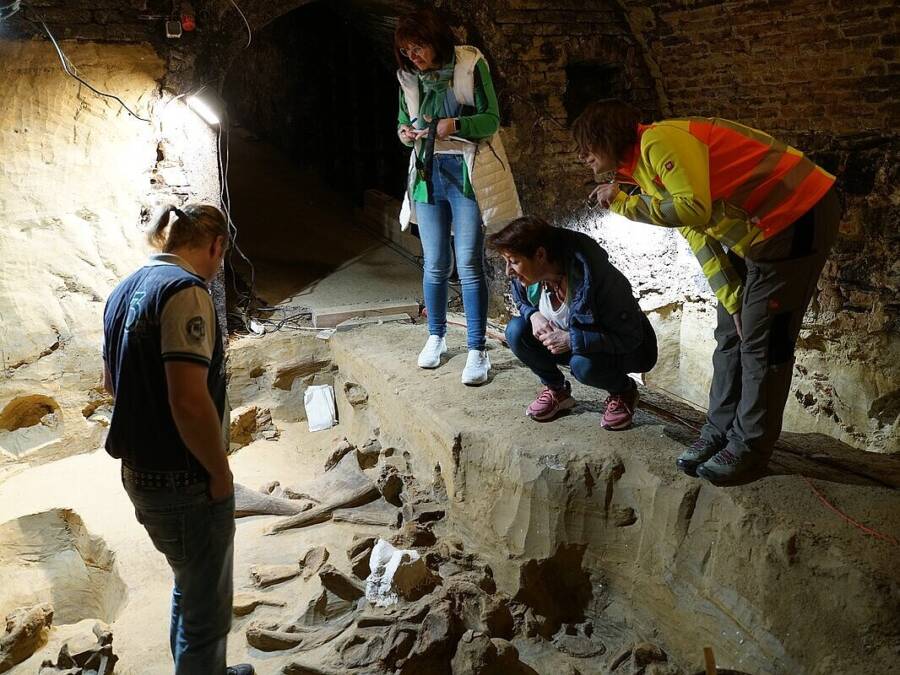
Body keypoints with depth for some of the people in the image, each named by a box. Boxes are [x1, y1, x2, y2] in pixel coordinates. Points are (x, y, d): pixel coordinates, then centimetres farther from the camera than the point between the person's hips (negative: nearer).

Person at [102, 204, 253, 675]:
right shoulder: (185, 290, -21)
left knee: (190, 588, 28)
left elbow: (112, 380, 21)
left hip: (140, 472, 10)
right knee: (206, 610, 9)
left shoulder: (125, 290, 8)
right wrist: (220, 472, -17)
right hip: (184, 482, -10)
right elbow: (189, 401, -29)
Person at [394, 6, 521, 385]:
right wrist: (405, 133, -9)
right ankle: (436, 337, 27)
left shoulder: (470, 64, -7)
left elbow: (491, 118, -8)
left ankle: (477, 351, 0)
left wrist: (455, 125, -25)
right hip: (428, 175, 4)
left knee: (469, 264, -6)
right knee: (435, 265, 9)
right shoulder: (409, 77, 7)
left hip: (468, 173, -4)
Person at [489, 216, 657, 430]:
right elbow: (522, 300, 10)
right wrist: (534, 315, -16)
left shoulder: (595, 277, -34)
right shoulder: (529, 277, -15)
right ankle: (556, 389, 4)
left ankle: (624, 391, -3)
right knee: (516, 330, -17)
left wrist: (571, 340, -34)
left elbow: (631, 338, -29)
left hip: (628, 350, -5)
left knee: (583, 364, -37)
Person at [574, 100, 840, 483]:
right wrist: (733, 301, 5)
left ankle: (750, 446, 9)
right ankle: (721, 430, 24)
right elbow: (698, 237, 11)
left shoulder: (660, 141, -19)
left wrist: (623, 204, -19)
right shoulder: (643, 168, 12)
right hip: (755, 233, 10)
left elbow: (695, 209, -32)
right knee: (730, 334, 12)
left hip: (798, 217, -10)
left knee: (762, 340, -3)